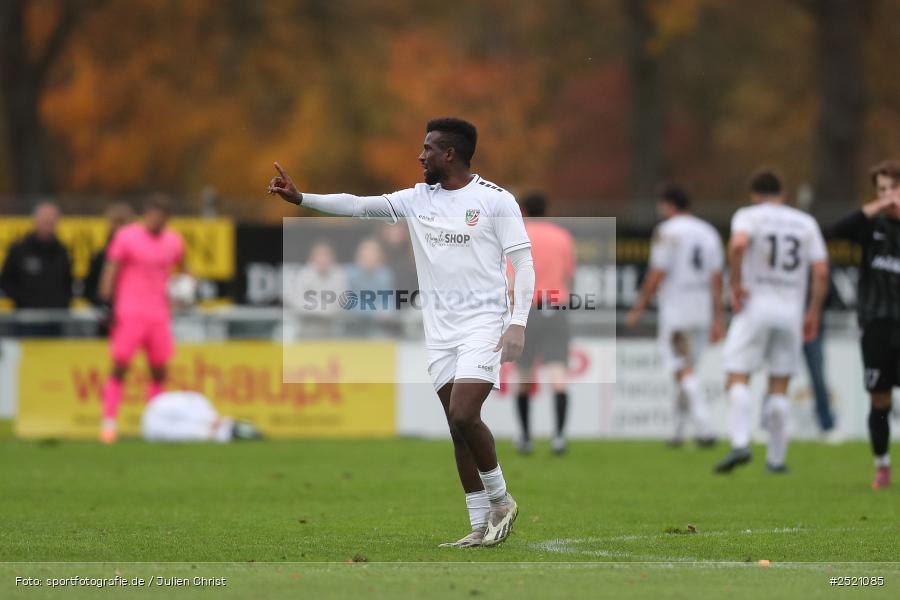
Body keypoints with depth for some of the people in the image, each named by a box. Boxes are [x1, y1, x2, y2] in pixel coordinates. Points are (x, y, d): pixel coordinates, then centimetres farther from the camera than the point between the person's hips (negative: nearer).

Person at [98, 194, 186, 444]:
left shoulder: (172, 241, 12)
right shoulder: (126, 237, -2)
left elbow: (181, 268, 24)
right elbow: (110, 272, -3)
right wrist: (107, 302, -10)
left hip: (159, 315, 5)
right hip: (129, 312, -5)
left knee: (159, 371, 3)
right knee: (120, 367, -8)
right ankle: (109, 422, -7)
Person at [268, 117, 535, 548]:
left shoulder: (495, 200, -5)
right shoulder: (418, 199, 10)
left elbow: (523, 261, -6)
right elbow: (358, 206, 7)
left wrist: (518, 323, -15)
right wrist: (300, 197, -4)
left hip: (483, 325, -6)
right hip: (439, 331, 6)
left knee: (463, 416, -19)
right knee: (458, 425, 3)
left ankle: (500, 501, 3)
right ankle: (481, 527, 9)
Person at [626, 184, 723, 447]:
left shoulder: (666, 231, -9)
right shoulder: (709, 232, 10)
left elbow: (656, 276, -12)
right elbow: (717, 280, 8)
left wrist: (639, 309, -2)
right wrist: (717, 320, 10)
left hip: (675, 312, -6)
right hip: (702, 311, 6)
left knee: (684, 372, -7)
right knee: (686, 369, 16)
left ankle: (704, 429, -19)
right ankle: (678, 430, 20)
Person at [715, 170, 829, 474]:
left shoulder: (748, 215, 1)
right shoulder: (806, 223, 10)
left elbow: (738, 244, -22)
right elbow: (821, 271, 3)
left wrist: (736, 284, -12)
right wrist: (814, 312, 11)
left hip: (754, 307, -3)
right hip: (791, 310, 3)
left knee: (738, 379, -5)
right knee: (779, 388, 8)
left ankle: (740, 444, -25)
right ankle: (776, 458, 7)